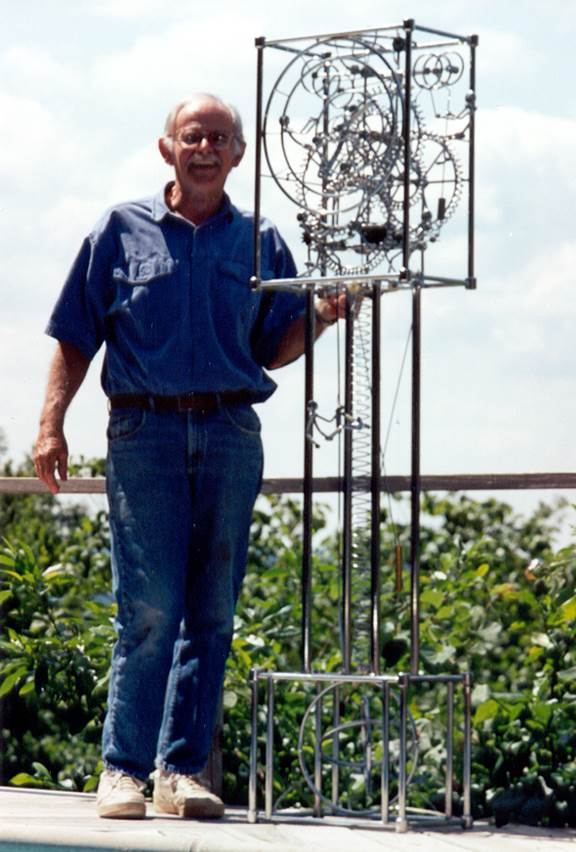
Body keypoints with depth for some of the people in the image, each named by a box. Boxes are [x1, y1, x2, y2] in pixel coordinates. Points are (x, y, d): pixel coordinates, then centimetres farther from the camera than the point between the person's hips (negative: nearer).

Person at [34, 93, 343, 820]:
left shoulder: (260, 243, 13)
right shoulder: (122, 231, 8)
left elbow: (273, 351, 14)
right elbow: (76, 340, 7)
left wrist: (321, 317, -4)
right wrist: (51, 424, -2)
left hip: (231, 435, 3)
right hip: (144, 431, -2)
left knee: (211, 613, 1)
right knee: (149, 609, -9)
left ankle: (183, 768, 6)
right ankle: (123, 769, -4)